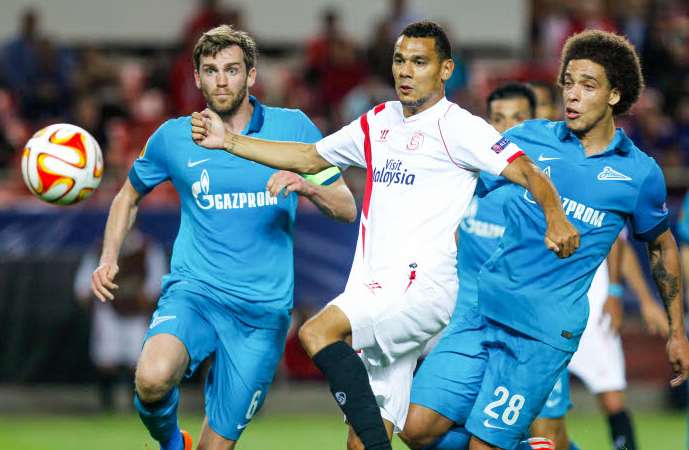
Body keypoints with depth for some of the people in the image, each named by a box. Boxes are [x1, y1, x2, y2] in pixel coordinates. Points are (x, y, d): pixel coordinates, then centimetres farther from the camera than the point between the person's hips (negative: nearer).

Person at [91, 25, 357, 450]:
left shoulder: (293, 127, 3)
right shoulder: (173, 137, 5)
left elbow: (347, 208, 5)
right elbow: (129, 196, 22)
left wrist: (308, 186, -17)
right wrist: (109, 259, 6)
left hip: (264, 310, 1)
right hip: (193, 291, 0)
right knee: (153, 378, -31)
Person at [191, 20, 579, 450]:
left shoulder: (456, 126, -3)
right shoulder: (379, 122, 19)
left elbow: (526, 171, -12)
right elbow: (309, 158, 29)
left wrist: (555, 217, -31)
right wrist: (229, 140, 25)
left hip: (422, 286, -7)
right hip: (375, 292, 7)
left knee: (318, 332, -28)